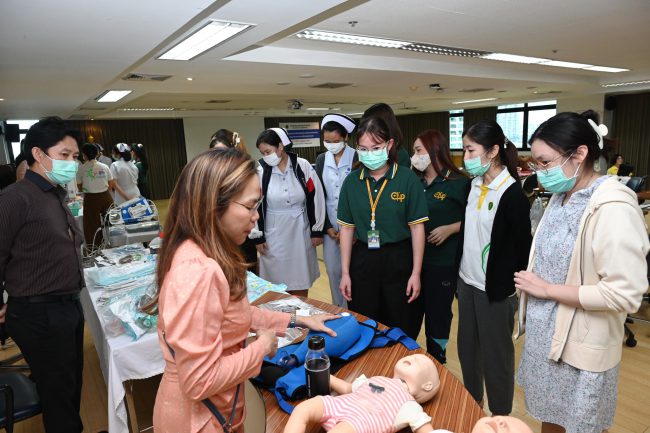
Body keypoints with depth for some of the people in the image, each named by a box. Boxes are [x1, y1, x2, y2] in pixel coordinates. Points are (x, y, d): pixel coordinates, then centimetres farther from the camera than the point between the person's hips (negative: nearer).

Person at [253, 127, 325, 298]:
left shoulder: (303, 166, -7)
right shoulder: (261, 171, -7)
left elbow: (316, 197, -2)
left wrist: (317, 230, 0)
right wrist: (258, 237, 1)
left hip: (301, 231, 1)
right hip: (273, 234, 0)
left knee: (301, 283, 13)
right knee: (277, 280, 7)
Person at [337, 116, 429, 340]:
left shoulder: (407, 179, -9)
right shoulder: (352, 181, 0)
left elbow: (417, 227, -6)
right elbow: (346, 228, 3)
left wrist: (416, 273, -7)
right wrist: (345, 272, 3)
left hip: (399, 260, -2)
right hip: (363, 260, 3)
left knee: (402, 331, 12)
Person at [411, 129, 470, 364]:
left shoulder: (459, 182, -8)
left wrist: (449, 229, -17)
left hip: (443, 262, -4)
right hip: (414, 259, 4)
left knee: (438, 314, 10)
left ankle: (436, 361, 31)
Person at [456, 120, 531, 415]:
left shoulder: (512, 194, -16)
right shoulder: (475, 185, 5)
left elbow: (523, 247, -13)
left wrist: (517, 288, -8)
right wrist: (461, 271, 12)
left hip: (495, 289, -6)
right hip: (467, 281, 7)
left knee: (496, 354, 10)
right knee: (467, 348, 19)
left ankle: (501, 416, 31)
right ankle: (471, 401, 40)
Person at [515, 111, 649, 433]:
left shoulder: (613, 208, -22)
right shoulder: (561, 197, 3)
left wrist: (547, 289, -20)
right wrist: (531, 284, 3)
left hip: (579, 348, -7)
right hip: (545, 335, 7)